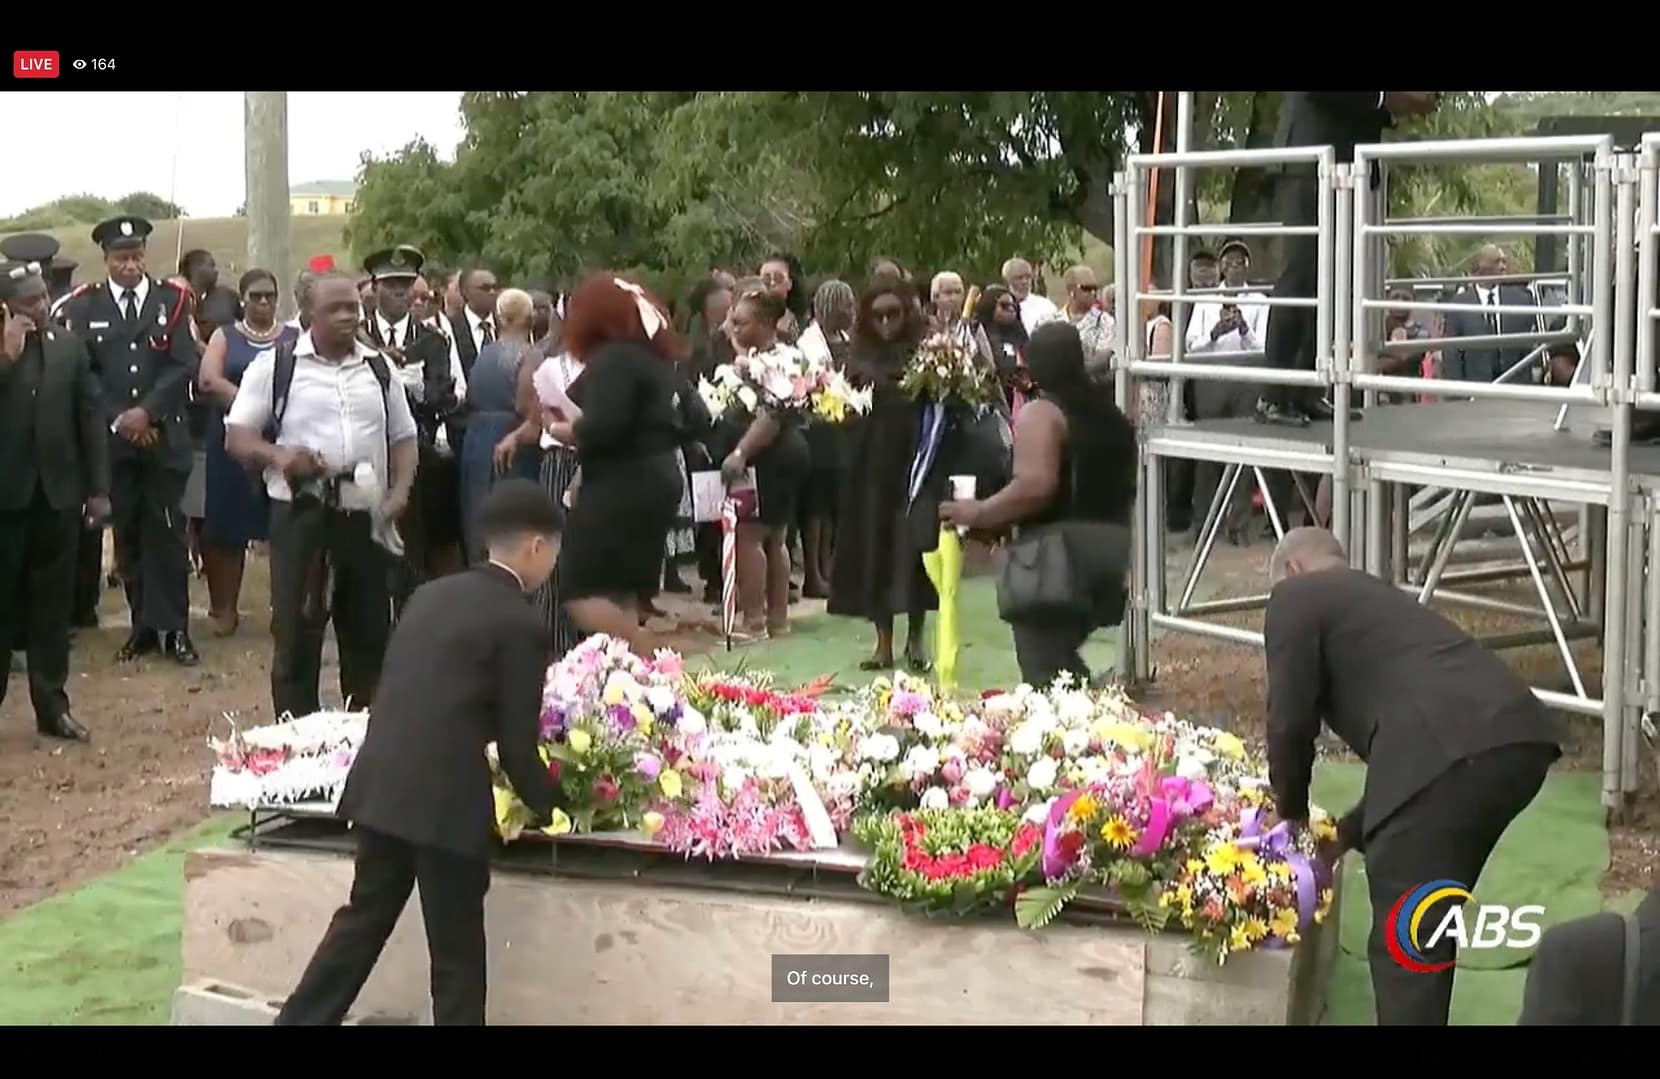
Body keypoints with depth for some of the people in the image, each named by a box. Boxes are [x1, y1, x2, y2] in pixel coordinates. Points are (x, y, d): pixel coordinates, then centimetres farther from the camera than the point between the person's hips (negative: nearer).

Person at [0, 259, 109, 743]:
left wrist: (98, 488, 2)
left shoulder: (70, 346, 4)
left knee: (53, 608, 10)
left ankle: (52, 706, 18)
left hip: (57, 494, 3)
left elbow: (91, 417, 5)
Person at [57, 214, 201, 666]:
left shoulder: (173, 301, 4)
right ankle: (143, 625, 13)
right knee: (127, 534, 6)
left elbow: (184, 366, -4)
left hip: (165, 437, -1)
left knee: (167, 532, 0)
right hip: (111, 439, 1)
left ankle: (174, 629, 6)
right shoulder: (83, 307, 4)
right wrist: (117, 419, -10)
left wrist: (147, 413, -13)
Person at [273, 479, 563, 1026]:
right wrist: (548, 808, 13)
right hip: (445, 801, -7)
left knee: (362, 921, 20)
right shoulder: (520, 624, -5)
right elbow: (517, 744, -4)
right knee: (457, 955, 6)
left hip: (380, 785, 7)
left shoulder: (430, 594, 15)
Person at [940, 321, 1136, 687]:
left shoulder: (1040, 414, -13)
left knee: (1043, 672, -5)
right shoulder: (1111, 413, 13)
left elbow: (1036, 486, -26)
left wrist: (978, 513, -17)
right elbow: (1126, 485, 22)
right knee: (1065, 667, 21)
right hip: (1104, 560, 8)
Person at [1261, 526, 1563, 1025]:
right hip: (1520, 738, 9)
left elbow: (1291, 722, 8)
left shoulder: (1296, 597, 14)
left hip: (1453, 752, -8)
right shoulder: (1379, 597, 38)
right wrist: (1348, 833, 42)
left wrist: (1290, 810, 26)